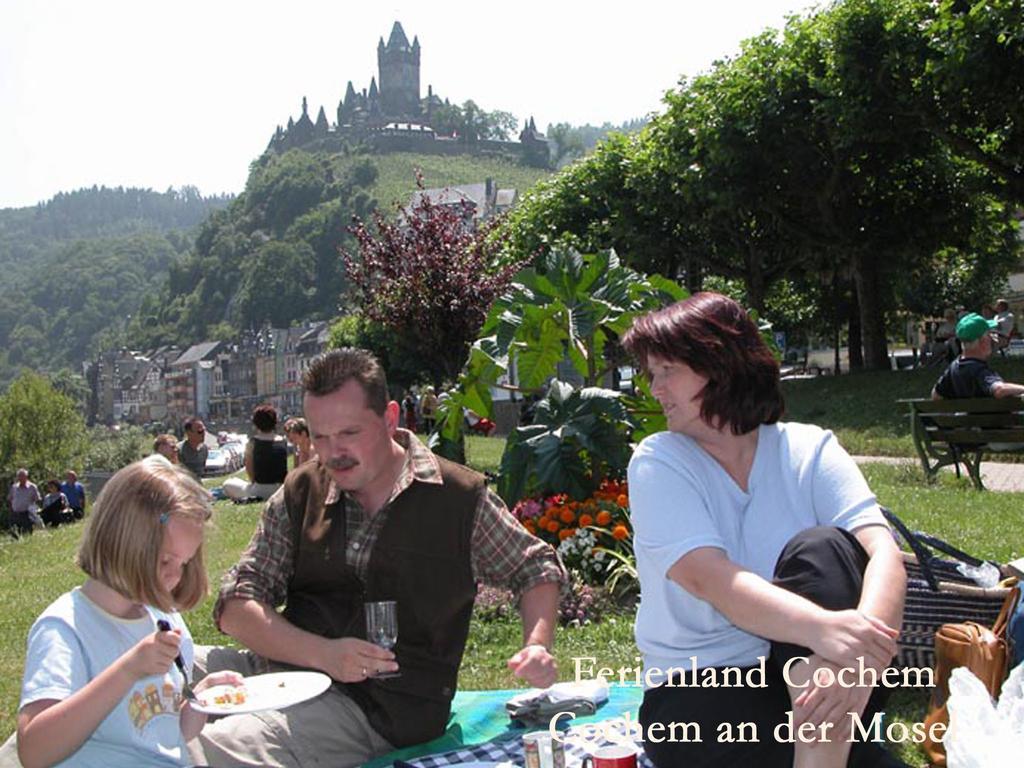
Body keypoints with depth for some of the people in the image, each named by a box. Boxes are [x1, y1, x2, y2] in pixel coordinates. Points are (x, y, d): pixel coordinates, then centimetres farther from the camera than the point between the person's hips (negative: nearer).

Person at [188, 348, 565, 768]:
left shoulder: (461, 498, 0)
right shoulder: (299, 493, 7)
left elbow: (537, 567, 13)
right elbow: (236, 605, 2)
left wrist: (537, 647, -6)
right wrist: (324, 654, -15)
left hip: (378, 708, -4)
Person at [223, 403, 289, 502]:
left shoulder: (253, 442, -9)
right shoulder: (283, 441, 0)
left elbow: (249, 469, -4)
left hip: (260, 490, -4)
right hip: (281, 489, 5)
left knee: (227, 484, 18)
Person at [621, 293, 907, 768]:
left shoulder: (809, 450, 2)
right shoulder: (657, 462, -4)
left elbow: (883, 554, -14)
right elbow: (706, 578, -21)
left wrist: (864, 655, -36)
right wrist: (820, 627, -40)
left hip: (807, 676, 4)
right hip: (696, 690, -4)